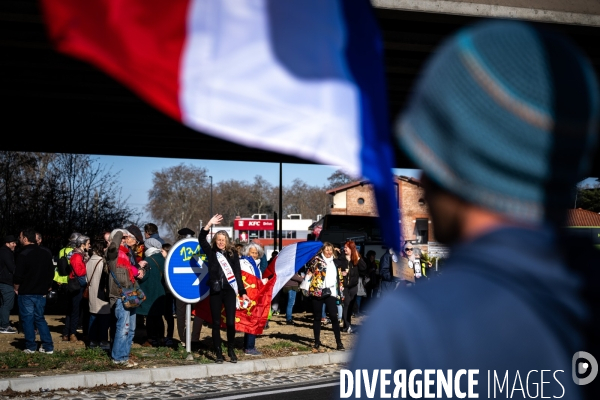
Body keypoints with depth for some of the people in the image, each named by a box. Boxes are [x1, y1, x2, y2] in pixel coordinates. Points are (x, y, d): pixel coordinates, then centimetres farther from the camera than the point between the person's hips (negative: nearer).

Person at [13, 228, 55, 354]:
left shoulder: (23, 255, -15)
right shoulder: (46, 254, 5)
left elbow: (18, 276, -16)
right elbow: (51, 273, 10)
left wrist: (16, 288, 1)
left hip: (26, 293, -6)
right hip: (41, 293, 6)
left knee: (27, 319, 4)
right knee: (40, 318, 13)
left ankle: (30, 347, 6)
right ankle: (48, 347, 8)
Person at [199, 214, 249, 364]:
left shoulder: (232, 253, 6)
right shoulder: (211, 252, 6)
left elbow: (238, 273, 5)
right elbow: (201, 239, -6)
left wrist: (242, 292, 1)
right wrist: (209, 224, -14)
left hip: (229, 291, 0)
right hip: (215, 292, 0)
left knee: (231, 322, -2)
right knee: (216, 323, 4)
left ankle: (231, 350, 14)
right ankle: (218, 353, 10)